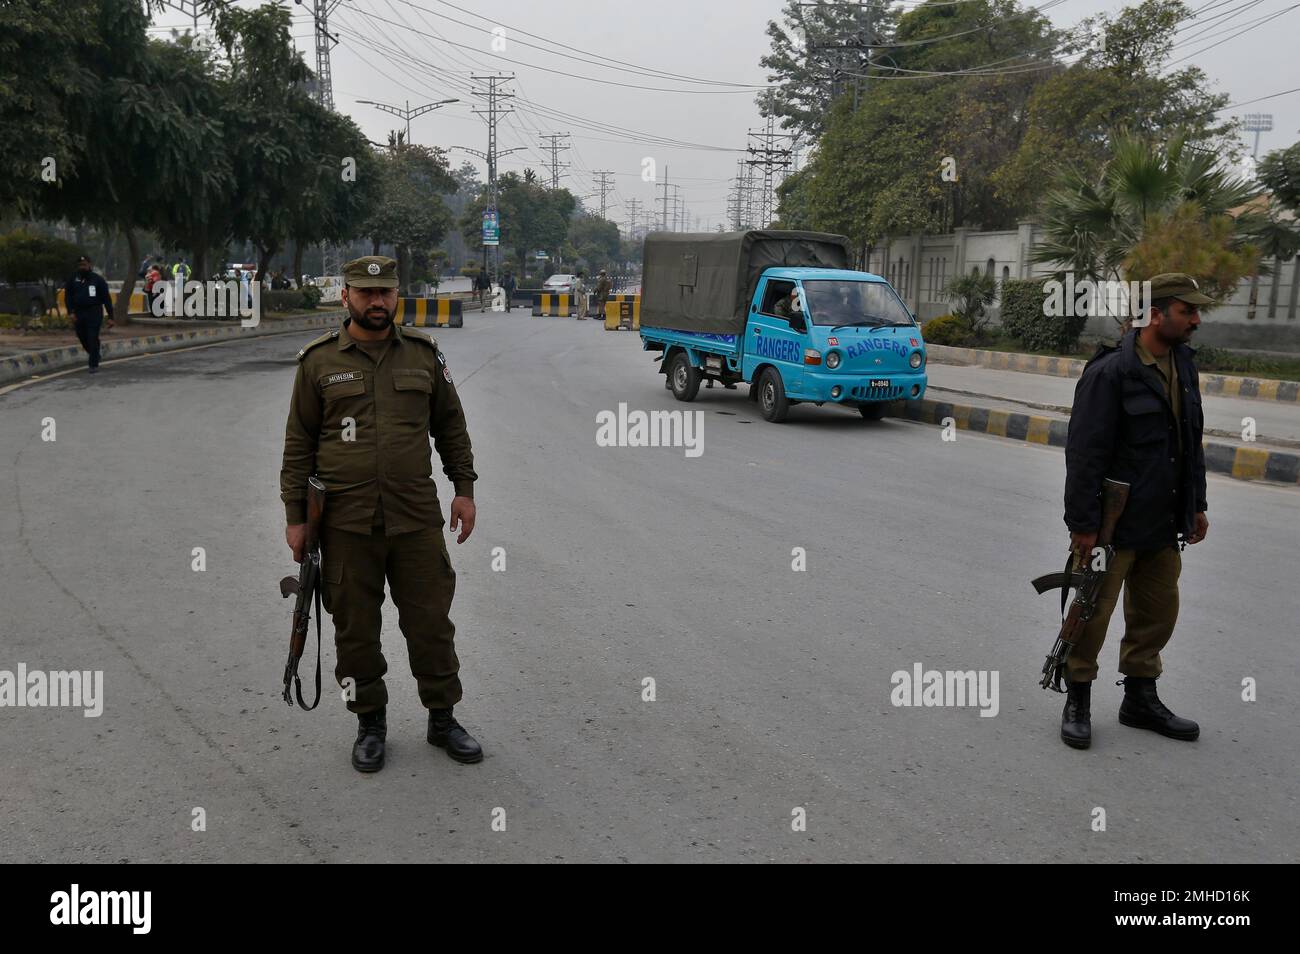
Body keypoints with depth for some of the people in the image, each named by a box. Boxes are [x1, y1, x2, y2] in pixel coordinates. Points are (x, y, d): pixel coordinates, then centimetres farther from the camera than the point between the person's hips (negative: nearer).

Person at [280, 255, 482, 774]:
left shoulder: (424, 354, 7)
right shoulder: (319, 361, 2)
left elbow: (450, 426, 13)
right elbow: (298, 444, 4)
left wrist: (464, 488, 7)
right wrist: (295, 516, 0)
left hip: (417, 518, 1)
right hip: (346, 523, -1)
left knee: (431, 622, 6)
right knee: (355, 629, 8)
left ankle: (443, 719, 22)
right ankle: (370, 724, 25)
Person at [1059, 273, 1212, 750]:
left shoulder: (1183, 366, 9)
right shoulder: (1110, 371, -16)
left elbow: (1191, 442, 18)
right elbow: (1084, 453, -18)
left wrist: (1196, 506, 18)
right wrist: (1083, 524, -19)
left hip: (1162, 524, 8)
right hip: (1114, 523, -8)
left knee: (1158, 612, 15)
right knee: (1093, 612, 2)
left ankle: (1141, 698, 30)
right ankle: (1078, 702, 17)